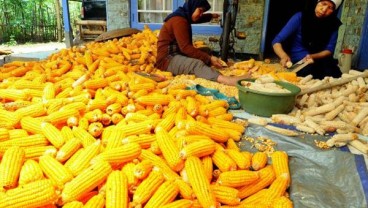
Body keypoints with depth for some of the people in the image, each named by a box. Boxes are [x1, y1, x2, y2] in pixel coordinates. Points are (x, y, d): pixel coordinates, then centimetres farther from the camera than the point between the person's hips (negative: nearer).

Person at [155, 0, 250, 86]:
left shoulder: (184, 17, 15)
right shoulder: (178, 20, -16)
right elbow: (185, 47, -25)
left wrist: (212, 15, 50)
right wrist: (209, 58, -26)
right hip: (167, 59, -11)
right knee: (196, 64, -36)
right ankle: (229, 80, -57)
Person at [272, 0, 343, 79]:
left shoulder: (333, 24, -1)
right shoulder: (300, 17, -9)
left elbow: (329, 50, 0)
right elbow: (277, 41, -13)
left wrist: (313, 56, -22)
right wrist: (284, 56, -34)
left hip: (320, 61, 2)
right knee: (309, 71, -36)